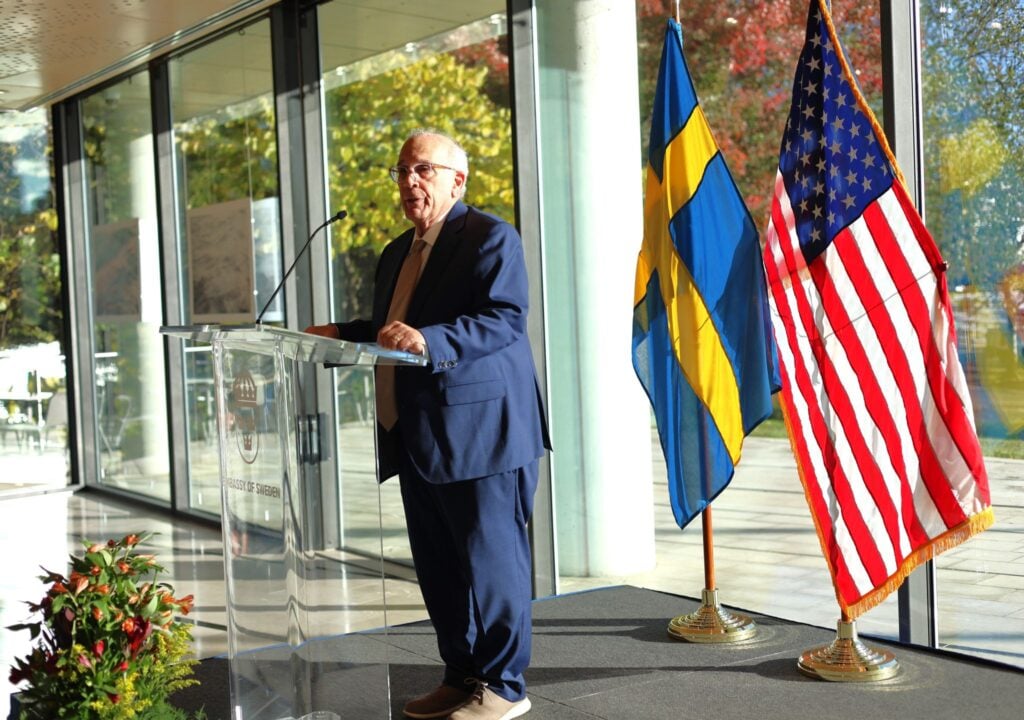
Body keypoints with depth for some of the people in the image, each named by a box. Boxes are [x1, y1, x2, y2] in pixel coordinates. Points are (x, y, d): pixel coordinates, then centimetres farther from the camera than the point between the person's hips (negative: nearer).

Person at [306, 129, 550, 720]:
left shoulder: (490, 237, -7)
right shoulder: (397, 253, 21)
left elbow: (506, 319, -20)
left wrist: (429, 340, -33)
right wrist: (341, 335, 12)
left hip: (480, 432, -9)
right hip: (418, 441, 9)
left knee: (489, 559, -1)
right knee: (438, 568, 14)